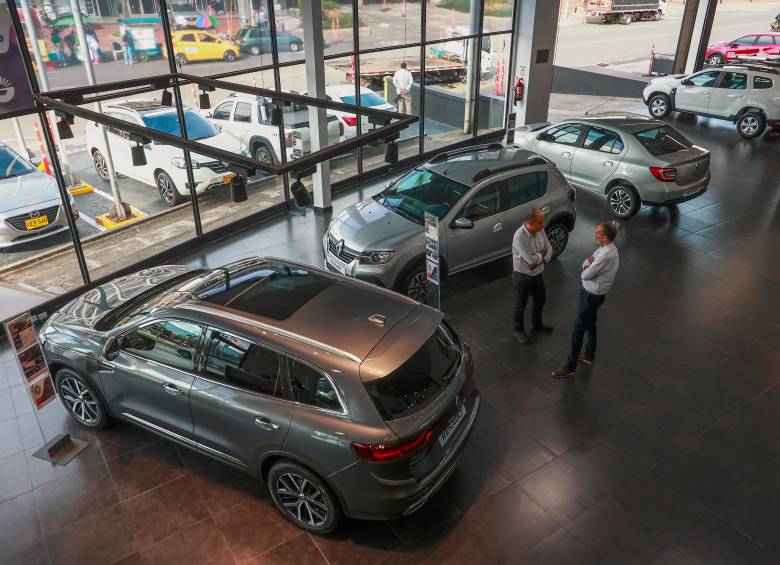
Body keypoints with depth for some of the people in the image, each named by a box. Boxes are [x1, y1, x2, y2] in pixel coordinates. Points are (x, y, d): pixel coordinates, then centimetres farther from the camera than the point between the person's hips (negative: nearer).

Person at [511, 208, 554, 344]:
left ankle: (537, 324, 50)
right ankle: (518, 330, 33)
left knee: (540, 299, 25)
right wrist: (542, 254, -13)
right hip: (522, 276, -7)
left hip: (537, 273, 8)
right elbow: (530, 259, -31)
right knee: (520, 305, 12)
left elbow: (549, 249, -2)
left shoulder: (540, 230, -8)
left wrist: (539, 261, -19)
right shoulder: (519, 236, -32)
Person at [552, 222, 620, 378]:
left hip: (592, 295, -10)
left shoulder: (606, 256, -31)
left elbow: (585, 275, -25)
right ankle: (589, 355, 42)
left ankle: (571, 365, 9)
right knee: (590, 324, 24)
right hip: (593, 292, 10)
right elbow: (586, 262, 9)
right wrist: (589, 264, -12)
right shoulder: (606, 248, 0)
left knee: (578, 329, -2)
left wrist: (586, 269, -4)